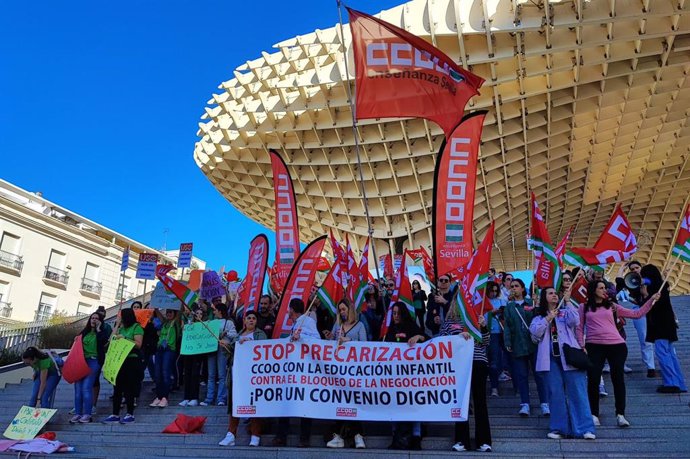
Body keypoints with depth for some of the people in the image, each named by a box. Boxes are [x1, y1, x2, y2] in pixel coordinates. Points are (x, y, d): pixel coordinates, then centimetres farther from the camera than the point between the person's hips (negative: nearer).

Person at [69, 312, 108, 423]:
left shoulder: (102, 331, 6)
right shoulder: (84, 332, 18)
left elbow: (103, 341, -14)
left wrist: (98, 329, -6)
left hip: (93, 361, -5)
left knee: (86, 387, -13)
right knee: (78, 387, -1)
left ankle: (87, 414, -9)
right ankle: (77, 413, 6)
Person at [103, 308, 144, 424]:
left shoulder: (137, 328, -6)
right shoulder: (122, 328, 18)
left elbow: (138, 344, -13)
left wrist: (124, 339, -16)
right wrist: (117, 325, 10)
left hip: (132, 361, -7)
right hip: (120, 361, 7)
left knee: (129, 388, -1)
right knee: (117, 388, 10)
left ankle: (130, 414, 8)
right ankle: (115, 414, 17)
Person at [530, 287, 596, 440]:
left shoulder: (565, 312, 15)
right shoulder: (539, 317, 17)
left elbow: (575, 321, -8)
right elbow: (535, 332, -1)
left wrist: (567, 302, -3)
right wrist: (548, 318, -5)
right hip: (550, 358, 1)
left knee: (577, 392, -5)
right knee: (555, 393, 1)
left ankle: (585, 428, -3)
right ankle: (558, 428, 8)